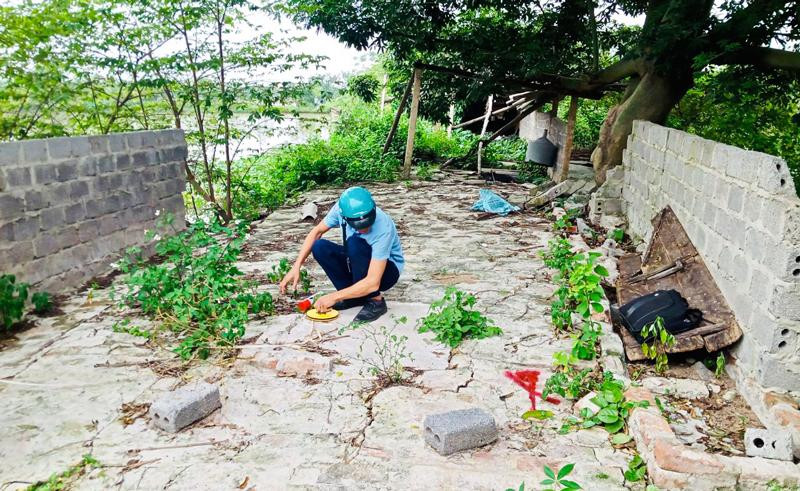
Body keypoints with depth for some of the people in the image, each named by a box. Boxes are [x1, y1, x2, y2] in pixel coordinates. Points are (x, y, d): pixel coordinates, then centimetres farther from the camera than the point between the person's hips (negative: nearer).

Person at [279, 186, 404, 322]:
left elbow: (373, 283, -36)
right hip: (357, 263, 5)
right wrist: (296, 267, -13)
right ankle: (357, 296, -5)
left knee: (355, 242, -33)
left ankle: (375, 300, -16)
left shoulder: (383, 228, -36)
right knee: (320, 247, -18)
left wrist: (334, 297, -30)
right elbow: (317, 232, -4)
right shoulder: (341, 208, -21)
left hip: (388, 270, -5)